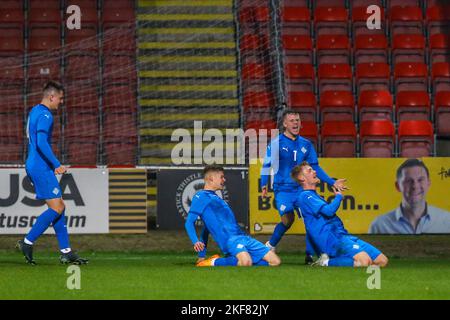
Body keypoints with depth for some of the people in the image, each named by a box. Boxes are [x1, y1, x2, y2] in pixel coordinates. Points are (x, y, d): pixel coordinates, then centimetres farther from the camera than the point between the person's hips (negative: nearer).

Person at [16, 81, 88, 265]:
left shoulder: (34, 112, 18)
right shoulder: (45, 115, -14)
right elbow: (41, 143, -25)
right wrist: (57, 165, -23)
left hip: (34, 166, 10)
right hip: (41, 168, -10)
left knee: (59, 207, 8)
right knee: (57, 208, -9)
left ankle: (66, 252, 5)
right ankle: (27, 243, -9)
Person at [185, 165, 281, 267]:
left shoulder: (216, 198, 28)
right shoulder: (201, 196, 3)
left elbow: (207, 226, 30)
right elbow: (189, 222, -4)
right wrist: (196, 242, -21)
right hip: (229, 239, -8)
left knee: (275, 261, -2)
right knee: (246, 262, -38)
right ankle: (214, 262, -13)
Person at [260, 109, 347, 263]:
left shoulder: (306, 144, 11)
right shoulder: (276, 143, -2)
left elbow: (315, 167, 15)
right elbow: (266, 165, -1)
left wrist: (332, 182, 9)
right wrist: (263, 185, -9)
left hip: (302, 189, 4)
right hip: (283, 190, -4)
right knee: (288, 218, -22)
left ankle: (310, 256, -5)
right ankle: (270, 246, 1)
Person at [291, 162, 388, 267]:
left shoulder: (315, 196, 26)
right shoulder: (305, 196, -5)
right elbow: (329, 211, -15)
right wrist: (339, 196, 3)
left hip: (342, 235, 10)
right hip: (332, 239, -10)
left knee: (382, 261, -1)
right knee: (365, 261, -32)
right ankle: (327, 262, -15)